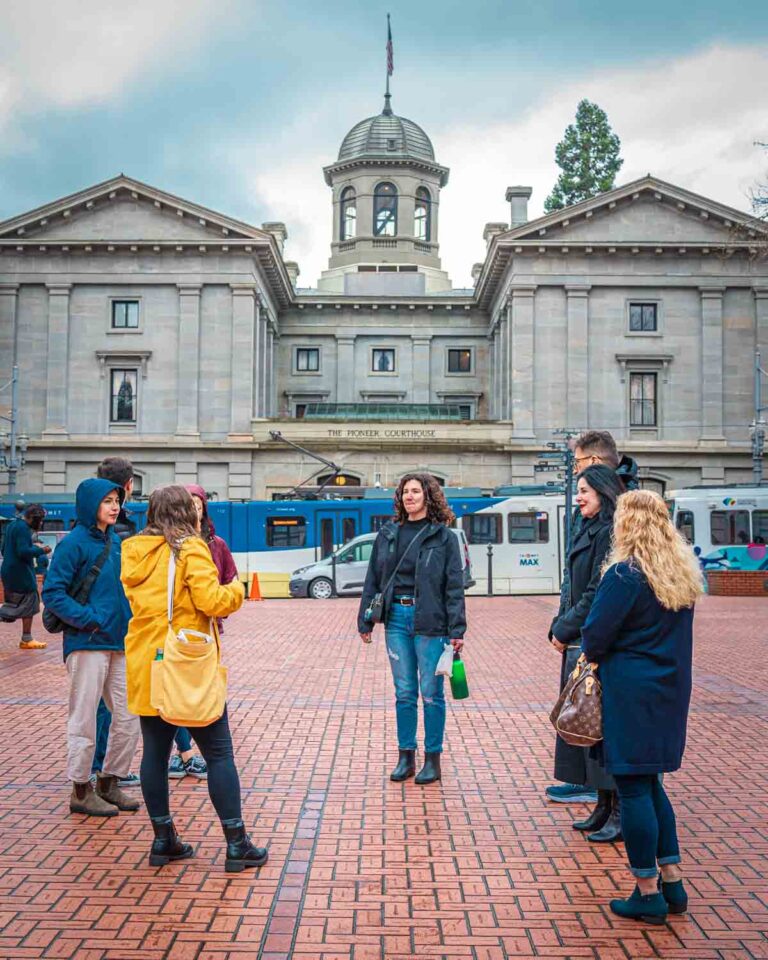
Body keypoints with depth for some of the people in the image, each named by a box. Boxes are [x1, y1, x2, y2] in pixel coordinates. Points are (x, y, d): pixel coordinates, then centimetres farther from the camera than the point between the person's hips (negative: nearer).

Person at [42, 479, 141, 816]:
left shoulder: (115, 541, 12)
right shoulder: (74, 542, -10)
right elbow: (52, 592, -13)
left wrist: (130, 620, 9)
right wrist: (88, 619, -19)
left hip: (119, 643, 7)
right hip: (87, 645, -7)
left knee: (129, 717, 10)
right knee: (84, 721, 3)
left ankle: (108, 784, 25)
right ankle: (81, 791, 17)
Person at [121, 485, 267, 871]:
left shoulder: (134, 552, 7)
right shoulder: (189, 549, -13)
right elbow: (212, 601, -20)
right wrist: (236, 591, -1)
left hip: (145, 665, 6)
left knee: (155, 751, 13)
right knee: (218, 754, 2)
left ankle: (163, 839, 21)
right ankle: (236, 843, 7)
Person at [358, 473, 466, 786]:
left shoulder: (443, 536, -2)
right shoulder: (388, 534, 9)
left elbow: (454, 586, -4)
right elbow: (373, 580, 12)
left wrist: (457, 629, -10)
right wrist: (365, 621, 9)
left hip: (430, 621, -3)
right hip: (396, 618, 4)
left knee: (431, 693, 4)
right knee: (404, 692, 10)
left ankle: (433, 760, 16)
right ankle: (406, 757, 20)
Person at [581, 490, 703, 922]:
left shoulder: (625, 574, -18)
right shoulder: (683, 571, 6)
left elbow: (596, 635, -16)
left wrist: (593, 656, 6)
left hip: (630, 692, -8)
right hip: (670, 690, 8)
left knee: (634, 787, 3)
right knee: (650, 784, 18)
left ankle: (648, 894, 12)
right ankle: (673, 883, 23)